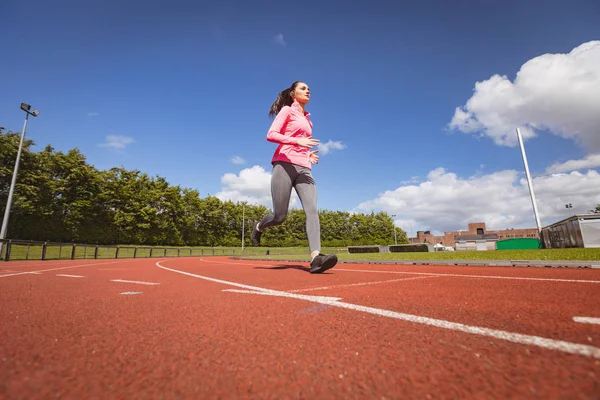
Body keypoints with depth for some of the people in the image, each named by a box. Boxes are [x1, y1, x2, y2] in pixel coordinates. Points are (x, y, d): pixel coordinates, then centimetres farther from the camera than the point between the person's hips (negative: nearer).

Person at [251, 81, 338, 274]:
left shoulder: (307, 118, 27)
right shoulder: (287, 110, 8)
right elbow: (270, 135, -6)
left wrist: (308, 154, 13)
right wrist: (297, 141, -19)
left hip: (303, 168, 6)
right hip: (285, 165, -6)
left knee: (312, 210, -17)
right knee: (280, 216, -6)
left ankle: (315, 258, -27)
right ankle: (258, 227, 28)